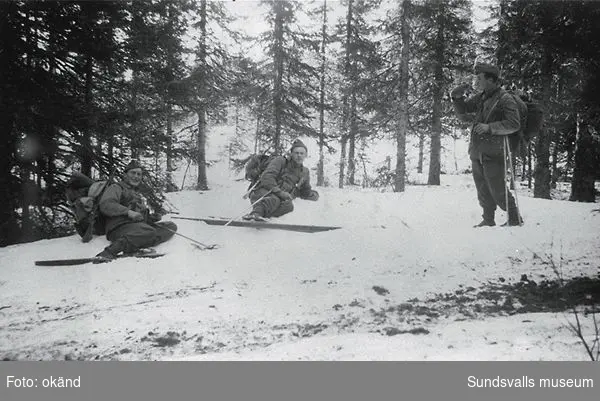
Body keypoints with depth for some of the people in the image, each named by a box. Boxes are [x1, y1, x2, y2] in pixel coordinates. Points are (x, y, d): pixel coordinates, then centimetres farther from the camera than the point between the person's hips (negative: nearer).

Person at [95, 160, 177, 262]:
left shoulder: (137, 194, 36)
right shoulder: (116, 188, 13)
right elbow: (105, 205, -8)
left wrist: (152, 218, 8)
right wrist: (127, 212, -19)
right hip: (120, 227, -8)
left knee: (171, 226, -8)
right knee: (149, 232, -37)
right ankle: (111, 251, -45)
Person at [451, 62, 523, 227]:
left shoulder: (505, 99, -9)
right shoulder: (480, 97, 13)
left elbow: (514, 124, -16)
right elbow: (463, 114, 19)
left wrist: (489, 127, -23)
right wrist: (458, 98, 1)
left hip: (493, 153, -7)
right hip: (477, 152, 7)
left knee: (497, 190, -4)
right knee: (482, 189, 12)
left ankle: (515, 218, 11)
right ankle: (488, 220, 23)